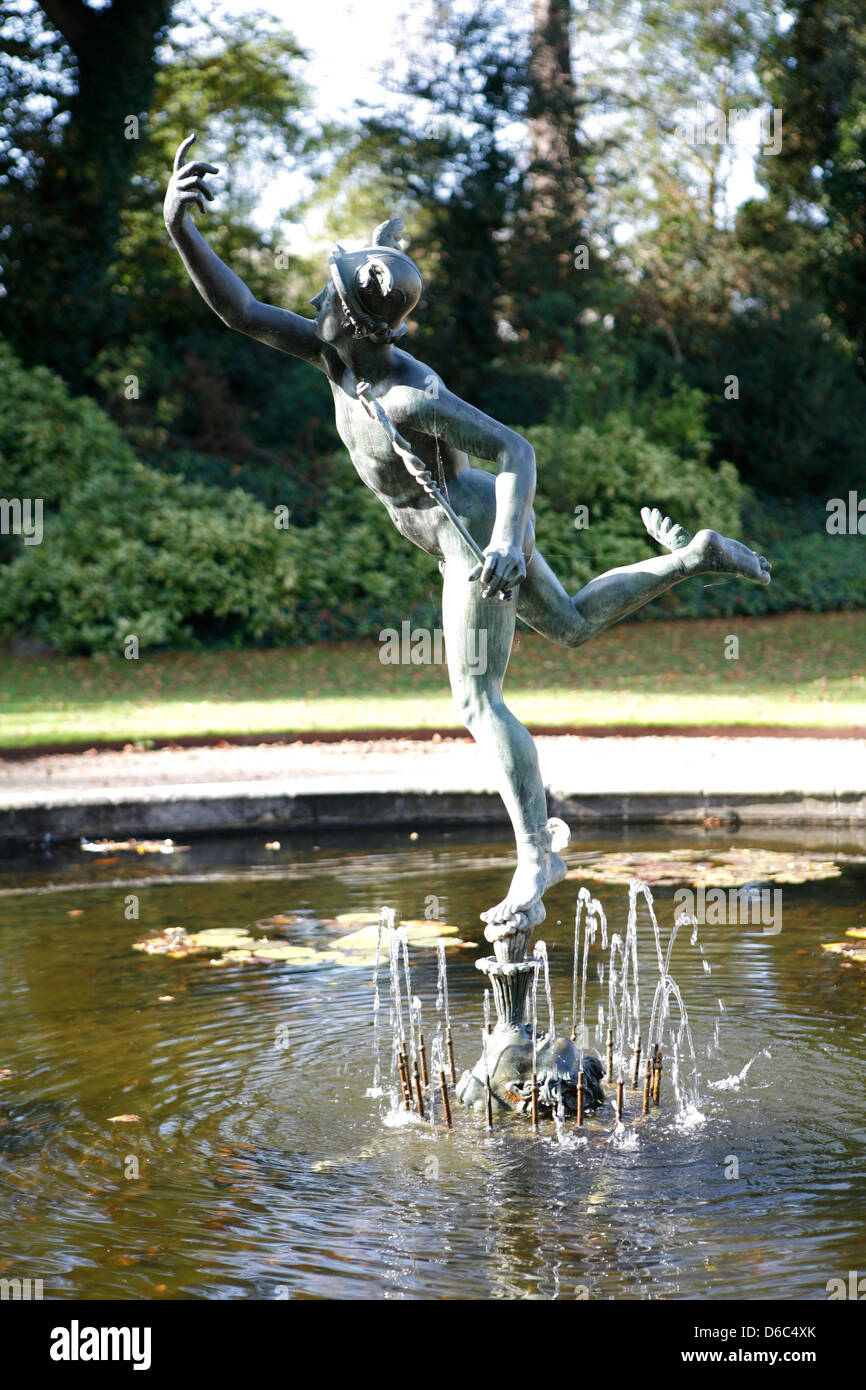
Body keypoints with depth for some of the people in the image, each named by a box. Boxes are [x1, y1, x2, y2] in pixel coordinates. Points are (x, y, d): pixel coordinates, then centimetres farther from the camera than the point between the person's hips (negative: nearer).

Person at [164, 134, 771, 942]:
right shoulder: (338, 352, -8)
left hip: (477, 531, -9)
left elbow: (516, 451, -31)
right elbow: (243, 313, -7)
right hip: (468, 526, 9)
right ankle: (695, 558, 31)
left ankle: (537, 854, -7)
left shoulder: (414, 397, -31)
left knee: (476, 698, -11)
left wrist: (507, 541, -45)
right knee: (572, 627, 27)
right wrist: (181, 235, -18)